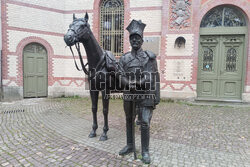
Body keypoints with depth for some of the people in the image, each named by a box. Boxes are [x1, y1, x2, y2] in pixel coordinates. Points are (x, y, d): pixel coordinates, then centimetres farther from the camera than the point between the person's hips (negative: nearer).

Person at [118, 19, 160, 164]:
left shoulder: (150, 57, -1)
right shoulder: (124, 58, 5)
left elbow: (155, 78, -4)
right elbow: (121, 77, -4)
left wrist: (157, 96, -12)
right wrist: (130, 83, -23)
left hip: (145, 95, -3)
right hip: (129, 95, 3)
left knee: (145, 123, -2)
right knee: (129, 121, 15)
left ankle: (145, 151, 16)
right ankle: (130, 146, 34)